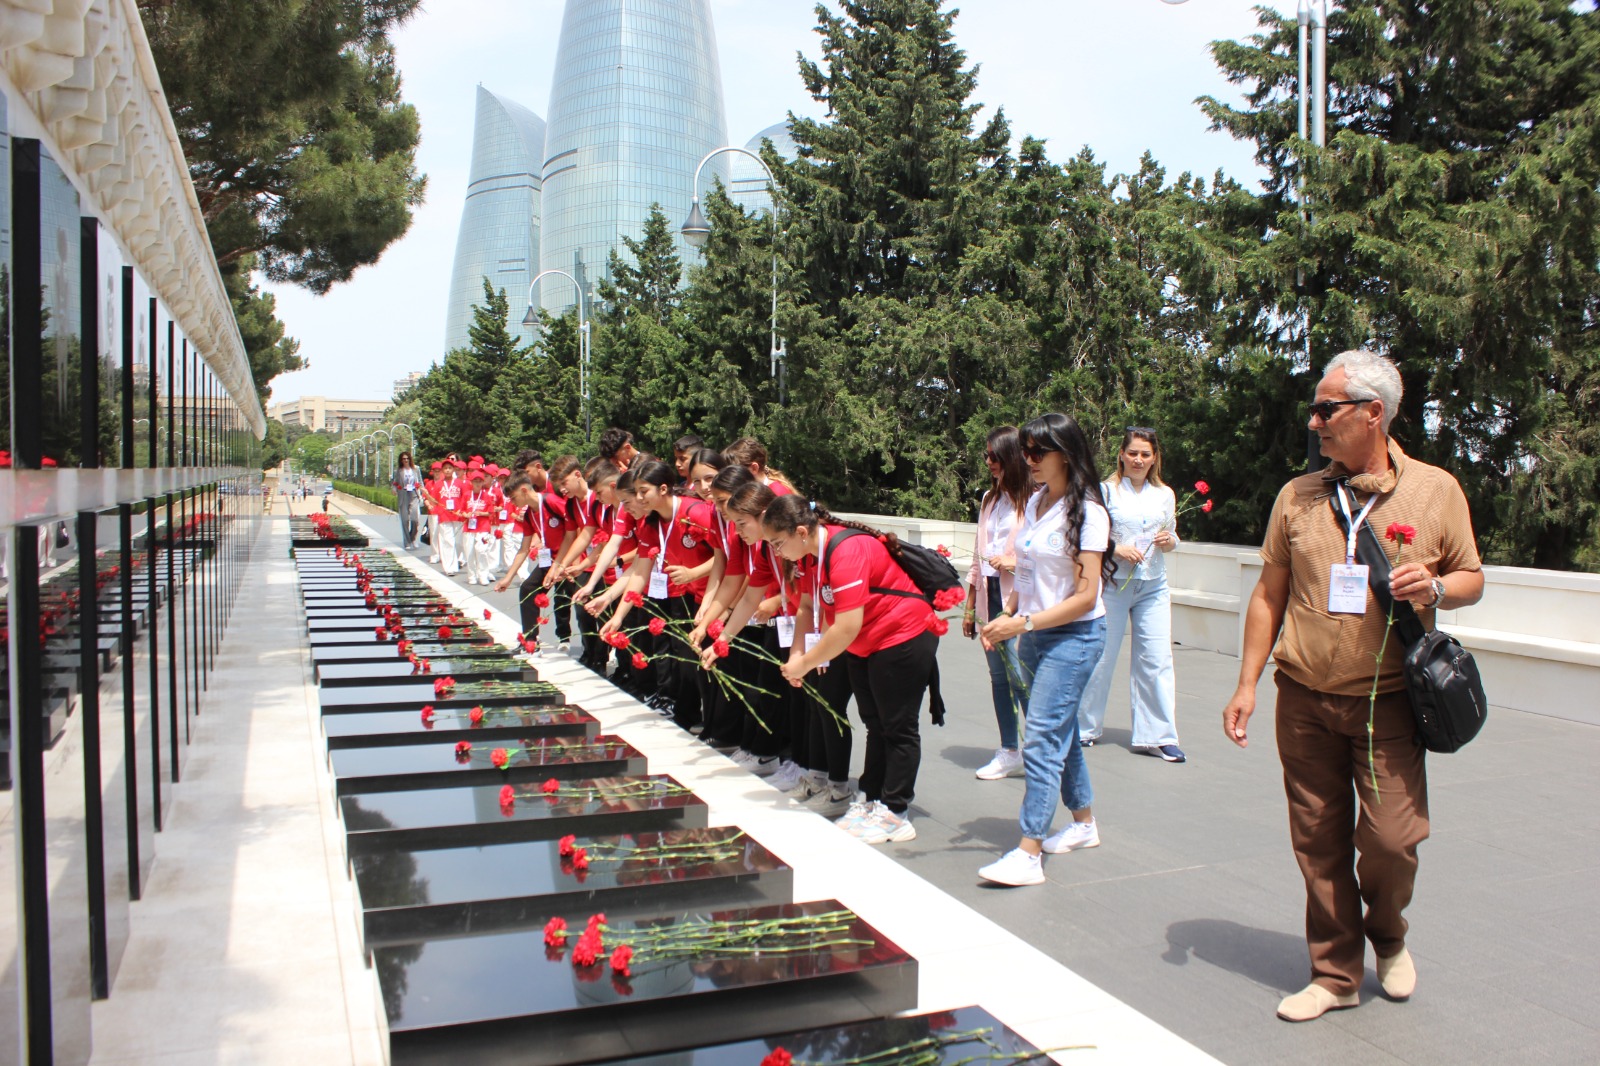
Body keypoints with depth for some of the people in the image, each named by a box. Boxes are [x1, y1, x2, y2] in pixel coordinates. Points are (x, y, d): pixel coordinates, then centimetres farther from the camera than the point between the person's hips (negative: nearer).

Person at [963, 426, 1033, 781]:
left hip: (1018, 597, -7)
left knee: (1020, 673, -10)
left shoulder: (1033, 499, -8)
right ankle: (1009, 752, 17)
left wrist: (1014, 563, -19)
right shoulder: (990, 499, 15)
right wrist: (970, 606, 18)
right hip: (989, 594, 7)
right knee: (998, 673, 9)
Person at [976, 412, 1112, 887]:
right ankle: (1084, 823, 34)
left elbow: (1085, 597, -18)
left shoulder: (1086, 512, -14)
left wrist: (1025, 623, -22)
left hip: (1073, 635, -8)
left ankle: (1028, 853, -10)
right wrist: (1007, 618, 2)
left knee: (1041, 737, -12)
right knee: (1061, 731, 17)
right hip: (1033, 634, 8)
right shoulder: (1035, 503, 8)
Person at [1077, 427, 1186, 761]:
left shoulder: (1165, 495, 11)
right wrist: (1117, 549, -16)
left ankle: (1156, 736, 7)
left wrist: (1169, 542, -5)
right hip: (1112, 583, -3)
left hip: (1153, 586, 3)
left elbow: (1171, 538, 17)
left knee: (1156, 660, -1)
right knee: (1101, 657, 3)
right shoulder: (1107, 491, 0)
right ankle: (1085, 728, 19)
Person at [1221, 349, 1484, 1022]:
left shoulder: (1436, 491, 2)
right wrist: (1247, 684, 5)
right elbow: (1269, 594, 10)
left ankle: (1387, 936, 28)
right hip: (1304, 699, 2)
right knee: (1319, 843, 6)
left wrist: (1436, 588, -14)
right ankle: (1336, 973, 22)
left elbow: (1472, 578, 10)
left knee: (1392, 836, -5)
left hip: (1388, 700, -2)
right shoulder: (1298, 496, 7)